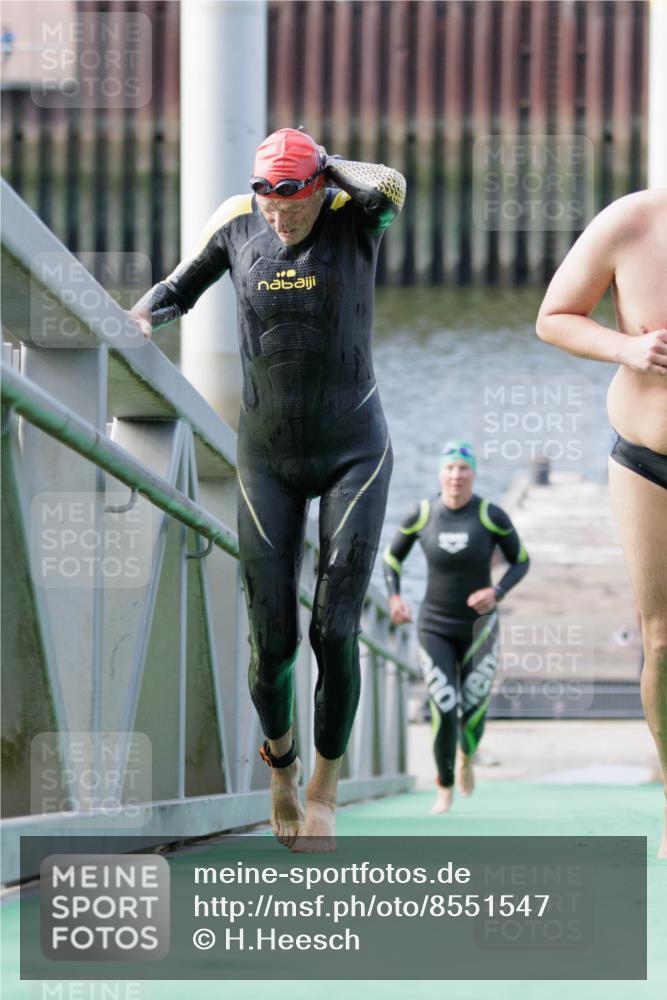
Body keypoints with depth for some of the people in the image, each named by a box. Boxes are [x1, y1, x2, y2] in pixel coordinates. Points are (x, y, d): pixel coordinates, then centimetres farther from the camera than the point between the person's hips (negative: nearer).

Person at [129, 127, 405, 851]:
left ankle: (324, 785, 12)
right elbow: (177, 290, 9)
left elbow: (390, 186, -35)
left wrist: (328, 165, -18)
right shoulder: (238, 222, -5)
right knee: (272, 641, -2)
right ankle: (280, 764, 29)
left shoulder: (354, 217, -11)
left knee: (335, 633, -11)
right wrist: (139, 319, -12)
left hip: (353, 451, -2)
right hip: (268, 459, 2)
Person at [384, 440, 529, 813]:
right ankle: (445, 789, 14)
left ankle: (467, 756, 40)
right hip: (435, 627, 0)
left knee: (473, 715, 0)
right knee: (444, 713, -12)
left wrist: (496, 592, -20)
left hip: (479, 626, 0)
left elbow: (521, 562, -1)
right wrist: (395, 597, -9)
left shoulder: (492, 516, -13)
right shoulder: (422, 514, -8)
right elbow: (393, 556, 8)